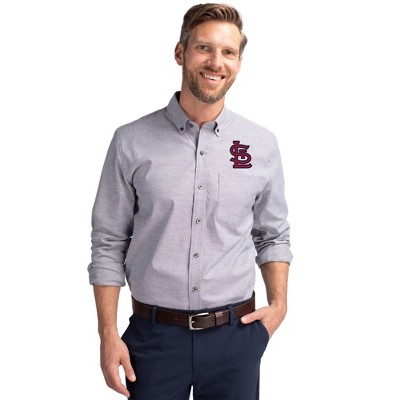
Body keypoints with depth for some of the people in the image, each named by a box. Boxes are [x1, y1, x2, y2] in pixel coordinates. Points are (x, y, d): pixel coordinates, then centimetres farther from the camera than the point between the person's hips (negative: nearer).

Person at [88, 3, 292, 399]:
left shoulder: (262, 144, 1)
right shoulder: (132, 142, -5)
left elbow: (273, 236, 11)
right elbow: (108, 244, -1)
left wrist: (279, 303, -1)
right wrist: (108, 334, -4)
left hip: (236, 334, 2)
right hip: (154, 335, -1)